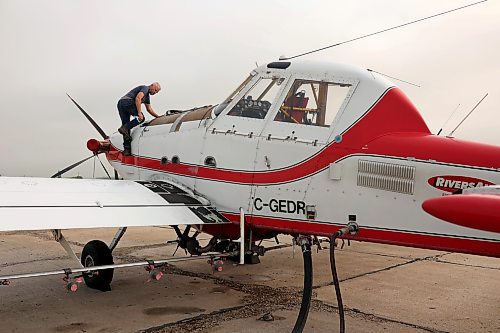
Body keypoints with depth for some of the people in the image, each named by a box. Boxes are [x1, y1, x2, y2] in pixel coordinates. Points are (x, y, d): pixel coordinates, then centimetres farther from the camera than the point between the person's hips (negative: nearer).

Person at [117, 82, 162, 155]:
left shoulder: (147, 96, 31)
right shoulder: (145, 88, 1)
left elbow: (149, 109, 38)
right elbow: (138, 98, -16)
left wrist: (158, 117, 35)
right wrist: (139, 113, -20)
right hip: (127, 102, -10)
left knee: (126, 125, 7)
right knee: (141, 118, -6)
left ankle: (126, 149, 5)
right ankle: (125, 128, -20)